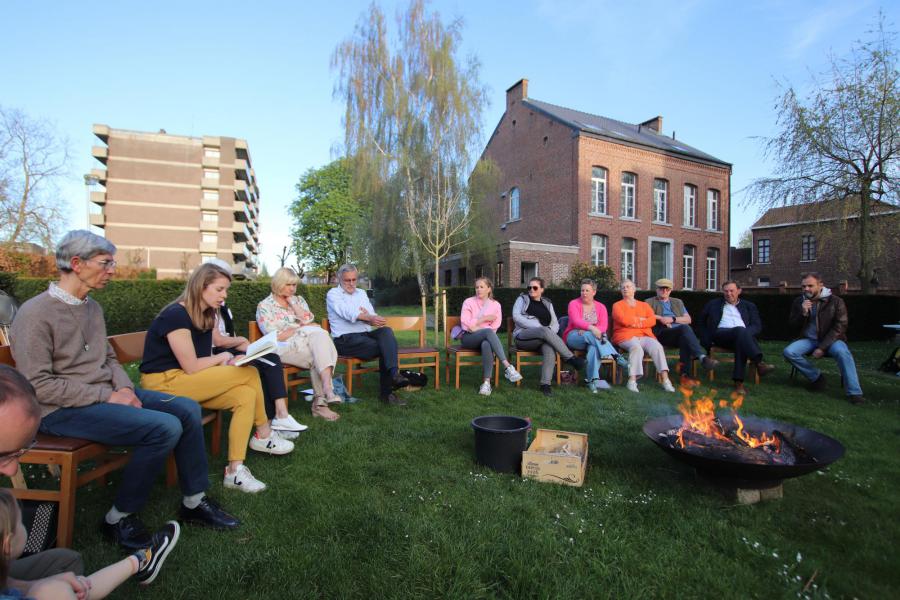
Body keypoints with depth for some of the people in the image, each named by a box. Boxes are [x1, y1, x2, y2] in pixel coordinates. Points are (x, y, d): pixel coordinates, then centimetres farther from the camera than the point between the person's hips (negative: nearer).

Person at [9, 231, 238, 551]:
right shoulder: (35, 314, -14)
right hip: (62, 410, -8)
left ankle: (194, 501, 5)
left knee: (188, 409, -6)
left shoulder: (92, 307, 11)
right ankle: (119, 518, -5)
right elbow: (38, 385, -18)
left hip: (107, 394, 8)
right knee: (165, 427, -26)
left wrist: (125, 388, -2)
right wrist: (107, 397, -18)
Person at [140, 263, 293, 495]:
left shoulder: (205, 315, 10)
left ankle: (234, 471, -10)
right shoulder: (176, 315, -17)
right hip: (165, 384, -8)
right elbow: (191, 367, -18)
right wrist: (223, 357, -4)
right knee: (249, 373, -18)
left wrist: (225, 364, -9)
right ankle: (264, 436, -2)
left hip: (188, 381, 8)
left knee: (246, 395, -16)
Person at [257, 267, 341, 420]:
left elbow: (309, 321, 4)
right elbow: (276, 337, -5)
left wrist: (292, 303, 3)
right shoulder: (264, 306, 5)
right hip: (285, 347, -4)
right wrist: (301, 327, -3)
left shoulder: (298, 300, 20)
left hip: (307, 341, 4)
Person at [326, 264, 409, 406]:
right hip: (346, 339, -5)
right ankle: (386, 392, -24)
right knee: (386, 347, -25)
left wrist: (367, 317, -17)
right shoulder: (333, 294, 3)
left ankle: (394, 373, -40)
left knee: (386, 331, -28)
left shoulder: (361, 293, 21)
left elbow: (372, 316, 9)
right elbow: (347, 312, -18)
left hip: (365, 334, 5)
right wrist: (369, 318, -35)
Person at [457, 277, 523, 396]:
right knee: (488, 332, -37)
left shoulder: (495, 305, 13)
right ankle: (507, 367, -46)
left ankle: (487, 382, -42)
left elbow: (495, 326, 1)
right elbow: (466, 323, -6)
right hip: (468, 337, -2)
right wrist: (484, 319, -8)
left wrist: (476, 327, -10)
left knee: (487, 344, -39)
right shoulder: (468, 302, 7)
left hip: (487, 337, 2)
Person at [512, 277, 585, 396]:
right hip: (523, 336, -3)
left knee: (550, 348, -34)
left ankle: (545, 384, -36)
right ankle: (571, 358, -28)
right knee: (544, 331, -35)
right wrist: (538, 327, -13)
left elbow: (555, 323, 15)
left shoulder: (547, 303, 22)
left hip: (543, 337, 3)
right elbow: (516, 316, -2)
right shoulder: (522, 299, 14)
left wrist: (550, 333, -9)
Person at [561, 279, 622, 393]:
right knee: (591, 335, -36)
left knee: (594, 347, -35)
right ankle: (615, 357, -39)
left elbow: (603, 326, -5)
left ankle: (593, 380, -38)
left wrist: (586, 330, -24)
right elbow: (576, 321, -16)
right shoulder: (574, 304, 3)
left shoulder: (601, 307, 10)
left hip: (592, 336, 2)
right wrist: (591, 328, -36)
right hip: (573, 337, -2)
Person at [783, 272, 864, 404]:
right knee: (789, 352, -25)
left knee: (842, 352, -35)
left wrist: (822, 347, -19)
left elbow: (839, 327, -10)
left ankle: (854, 393, -29)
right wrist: (803, 313, -17)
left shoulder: (836, 301, -7)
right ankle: (817, 377, -5)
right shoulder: (798, 301, 3)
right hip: (808, 339, 3)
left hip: (830, 339, -3)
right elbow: (793, 325, 4)